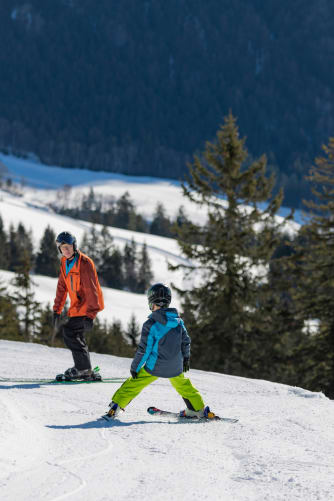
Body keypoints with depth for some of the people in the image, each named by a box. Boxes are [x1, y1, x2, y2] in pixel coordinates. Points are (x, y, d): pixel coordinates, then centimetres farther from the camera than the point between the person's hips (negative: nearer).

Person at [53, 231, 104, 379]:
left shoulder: (85, 263, -18)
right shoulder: (65, 263, 8)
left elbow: (91, 290, -22)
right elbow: (62, 287, 16)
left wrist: (90, 315, -28)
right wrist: (57, 311, 12)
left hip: (88, 305, -9)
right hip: (77, 307, 9)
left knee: (69, 332, -17)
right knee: (76, 336, 12)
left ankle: (83, 368, -10)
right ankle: (86, 371, 23)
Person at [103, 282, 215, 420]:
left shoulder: (151, 324, -18)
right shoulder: (178, 321, -4)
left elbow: (144, 349, -15)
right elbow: (186, 341, 8)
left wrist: (134, 367, -4)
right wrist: (186, 358, 25)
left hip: (154, 367, -4)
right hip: (175, 367, 4)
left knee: (133, 384, 9)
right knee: (183, 385, 28)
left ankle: (115, 407, 7)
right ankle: (198, 409, 35)